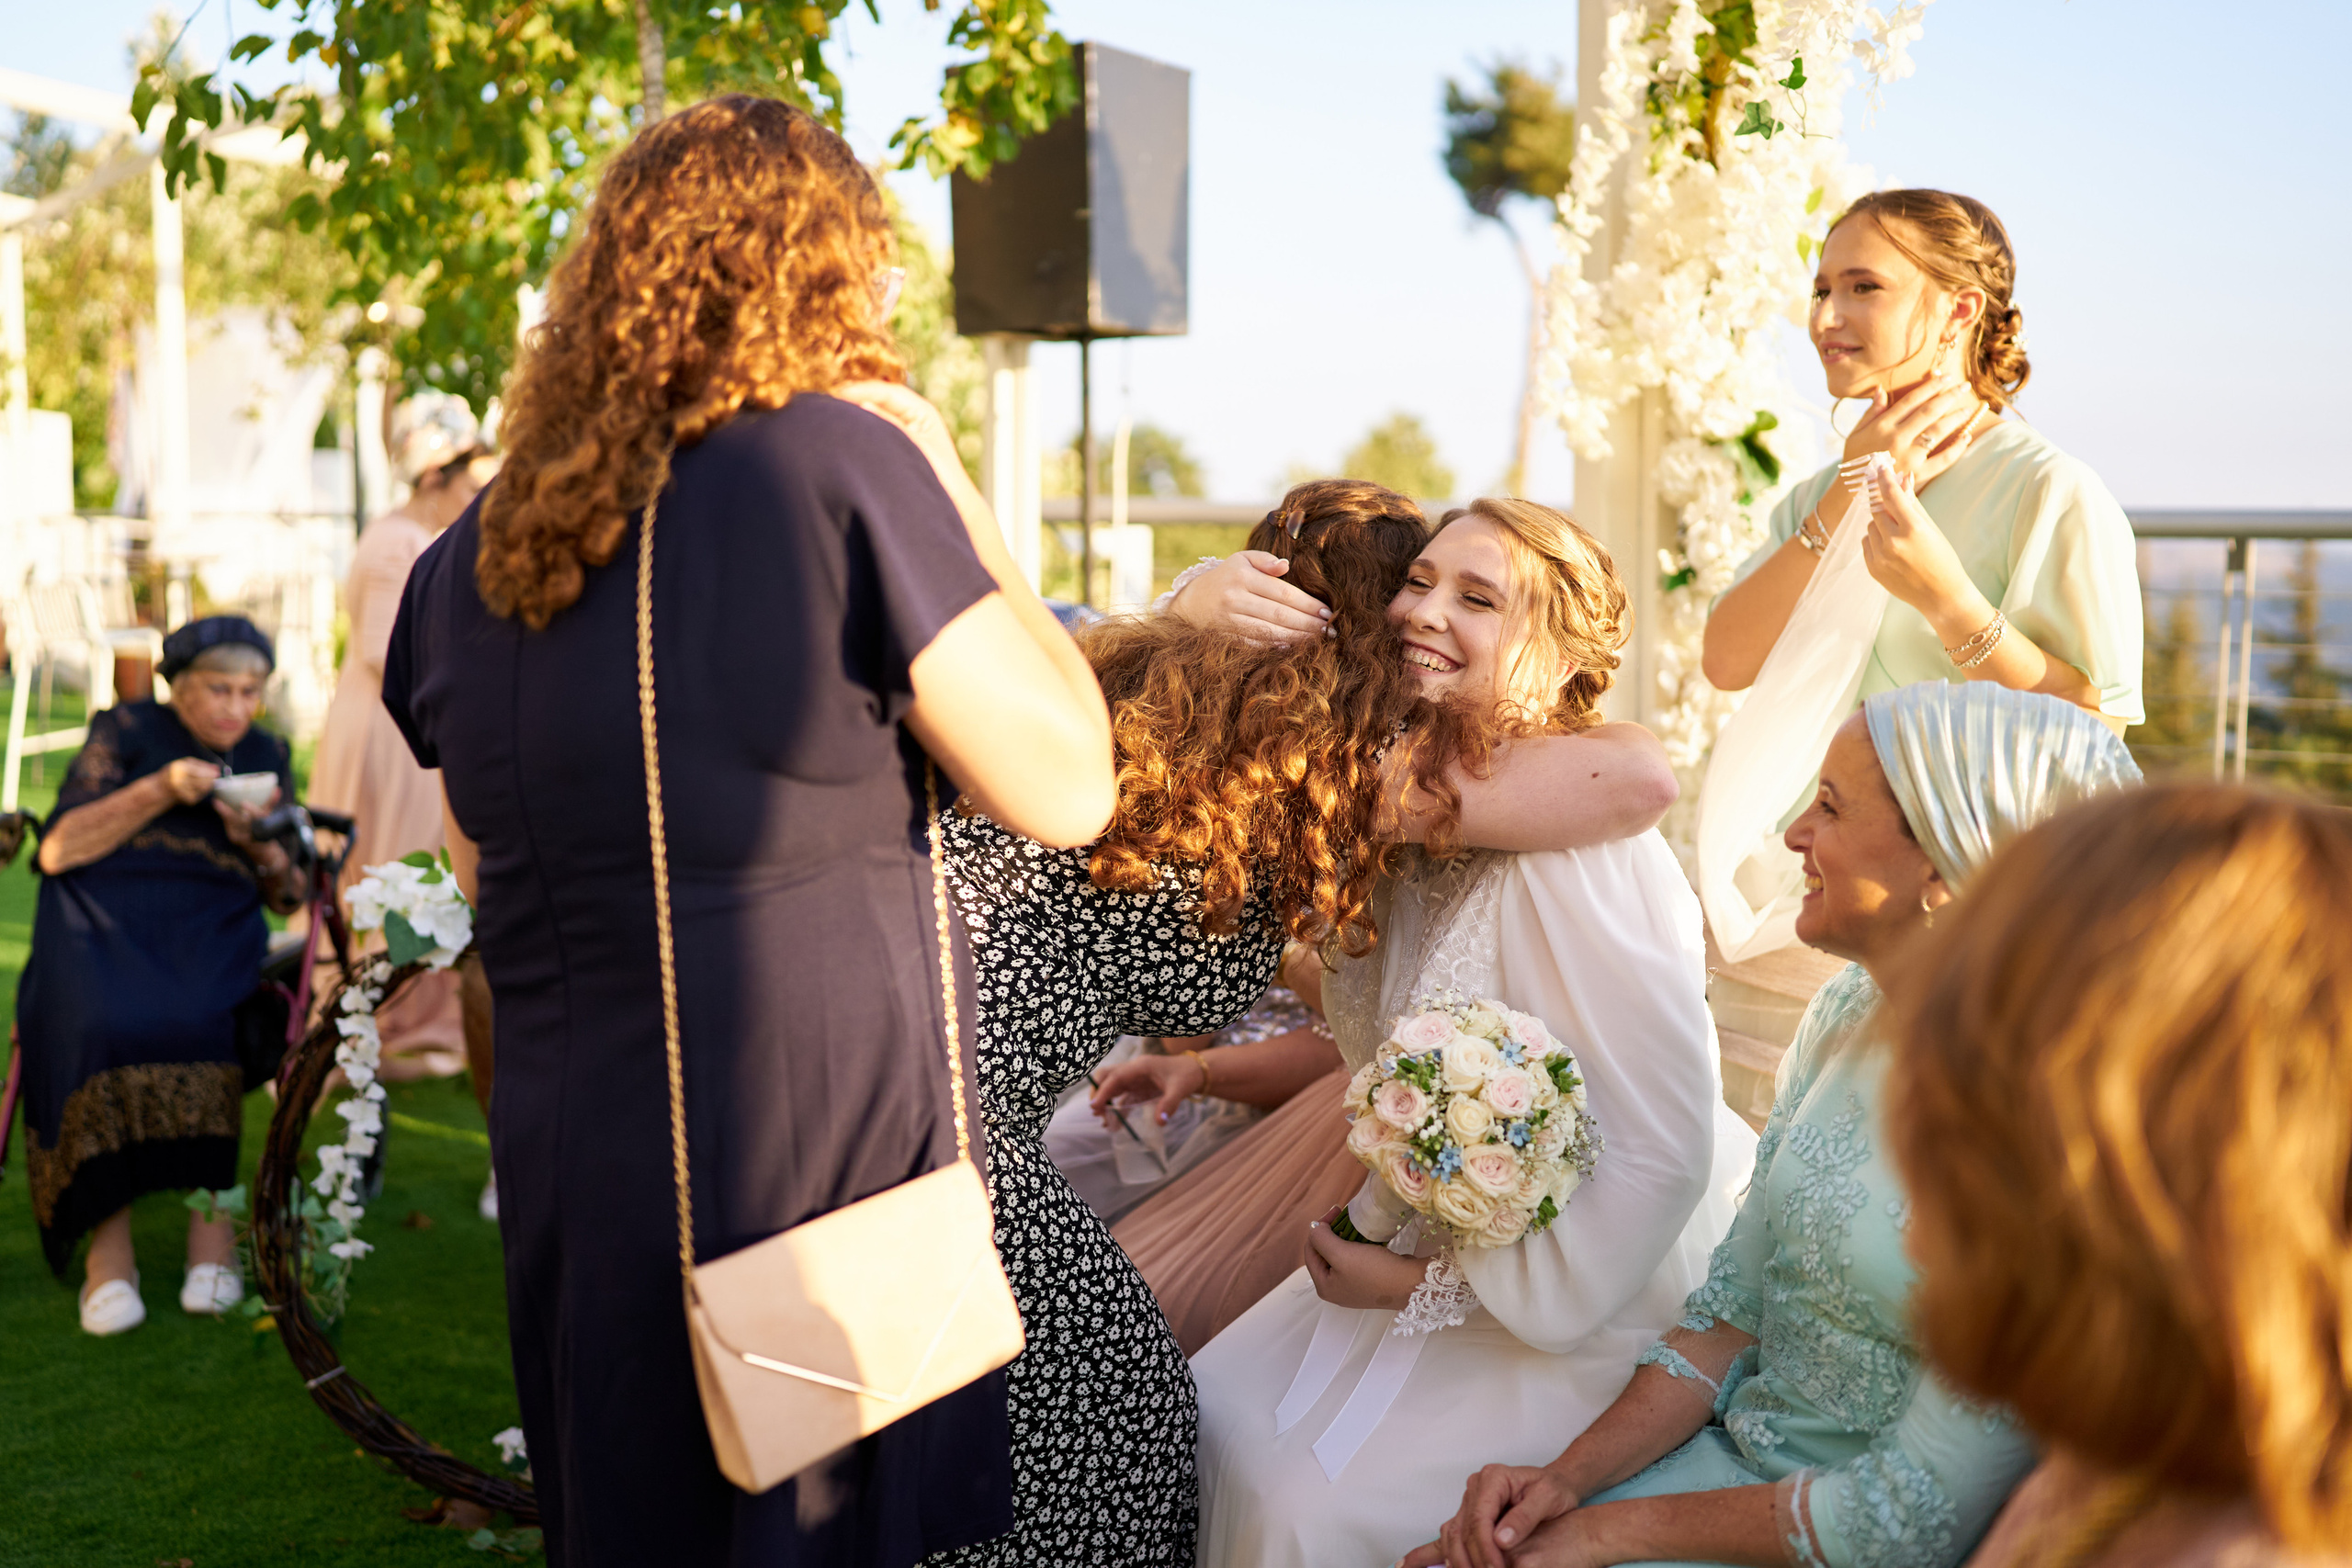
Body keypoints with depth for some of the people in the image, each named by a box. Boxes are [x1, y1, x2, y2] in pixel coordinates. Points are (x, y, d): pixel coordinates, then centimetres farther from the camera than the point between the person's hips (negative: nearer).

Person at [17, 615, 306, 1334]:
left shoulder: (266, 755, 15)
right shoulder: (126, 731, 7)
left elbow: (287, 895, 13)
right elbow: (57, 852, -3)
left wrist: (260, 843, -8)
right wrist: (159, 791, -11)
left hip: (212, 930, 1)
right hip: (105, 920, -1)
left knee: (200, 1021, -34)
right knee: (102, 1028, -34)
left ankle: (210, 1213, -26)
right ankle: (108, 1239, -28)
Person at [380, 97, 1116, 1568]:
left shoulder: (466, 562, 7)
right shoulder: (837, 463, -12)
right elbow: (1068, 790, -9)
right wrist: (969, 521, -1)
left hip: (568, 1184, 6)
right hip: (825, 1173, -6)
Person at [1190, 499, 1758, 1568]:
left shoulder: (1578, 853, -27)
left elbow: (1661, 1159, -26)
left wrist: (1434, 1283, -17)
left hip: (1584, 1298, -7)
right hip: (1427, 1246, 8)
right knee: (1214, 1413, -4)